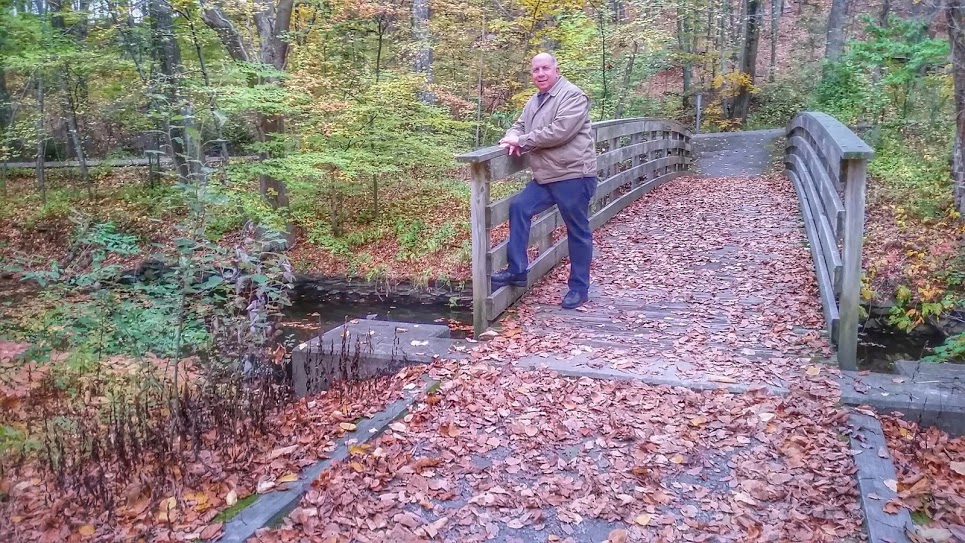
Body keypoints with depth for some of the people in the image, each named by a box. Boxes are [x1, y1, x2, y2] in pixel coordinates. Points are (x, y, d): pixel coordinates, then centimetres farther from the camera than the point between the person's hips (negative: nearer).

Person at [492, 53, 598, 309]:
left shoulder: (572, 95, -13)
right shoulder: (534, 101, 15)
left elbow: (559, 132, -23)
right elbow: (519, 126, 22)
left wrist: (522, 141, -15)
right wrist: (513, 138, -4)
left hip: (573, 175, -8)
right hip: (545, 176, 8)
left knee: (578, 232, 2)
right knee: (519, 208, -1)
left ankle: (579, 287, 14)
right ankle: (517, 270, 7)